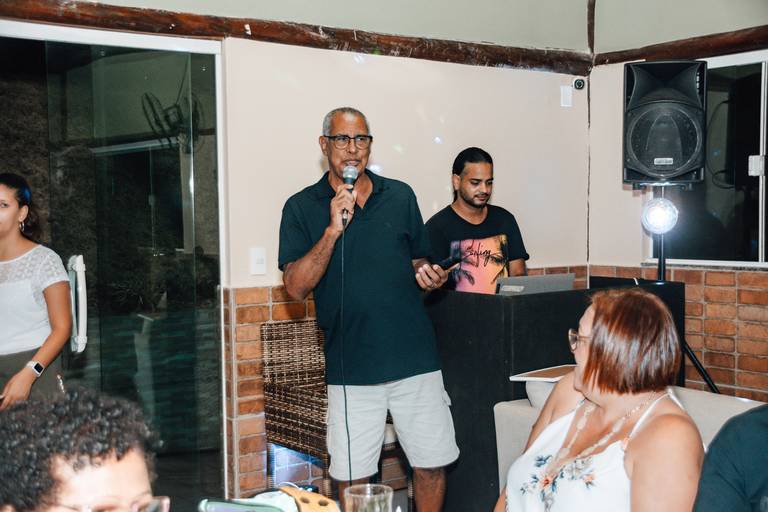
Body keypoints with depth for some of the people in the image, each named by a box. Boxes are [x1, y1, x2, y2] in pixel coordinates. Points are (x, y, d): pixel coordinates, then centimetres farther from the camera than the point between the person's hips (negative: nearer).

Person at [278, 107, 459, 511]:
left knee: (432, 464, 8)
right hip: (351, 367, -2)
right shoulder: (302, 208, 0)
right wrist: (333, 229, -18)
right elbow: (296, 287, -9)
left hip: (415, 357, 2)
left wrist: (428, 276, -4)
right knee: (351, 476, 6)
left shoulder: (400, 196, 8)